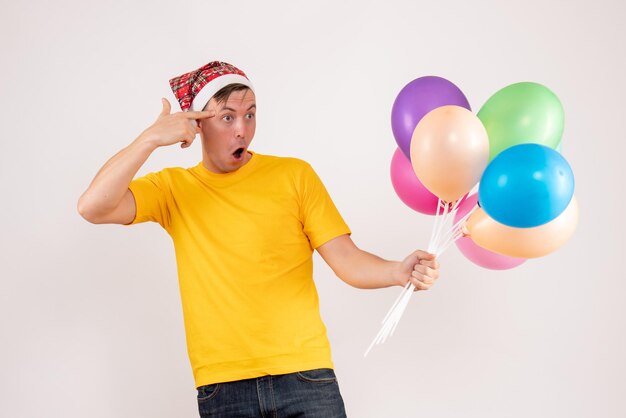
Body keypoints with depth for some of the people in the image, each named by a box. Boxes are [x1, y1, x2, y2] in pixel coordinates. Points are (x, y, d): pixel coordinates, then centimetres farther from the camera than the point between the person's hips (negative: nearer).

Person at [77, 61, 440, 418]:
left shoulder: (295, 175, 5)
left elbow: (347, 259, -1)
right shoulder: (173, 189, 7)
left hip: (304, 373, 0)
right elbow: (93, 208, -7)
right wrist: (151, 139, -13)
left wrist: (400, 272, -20)